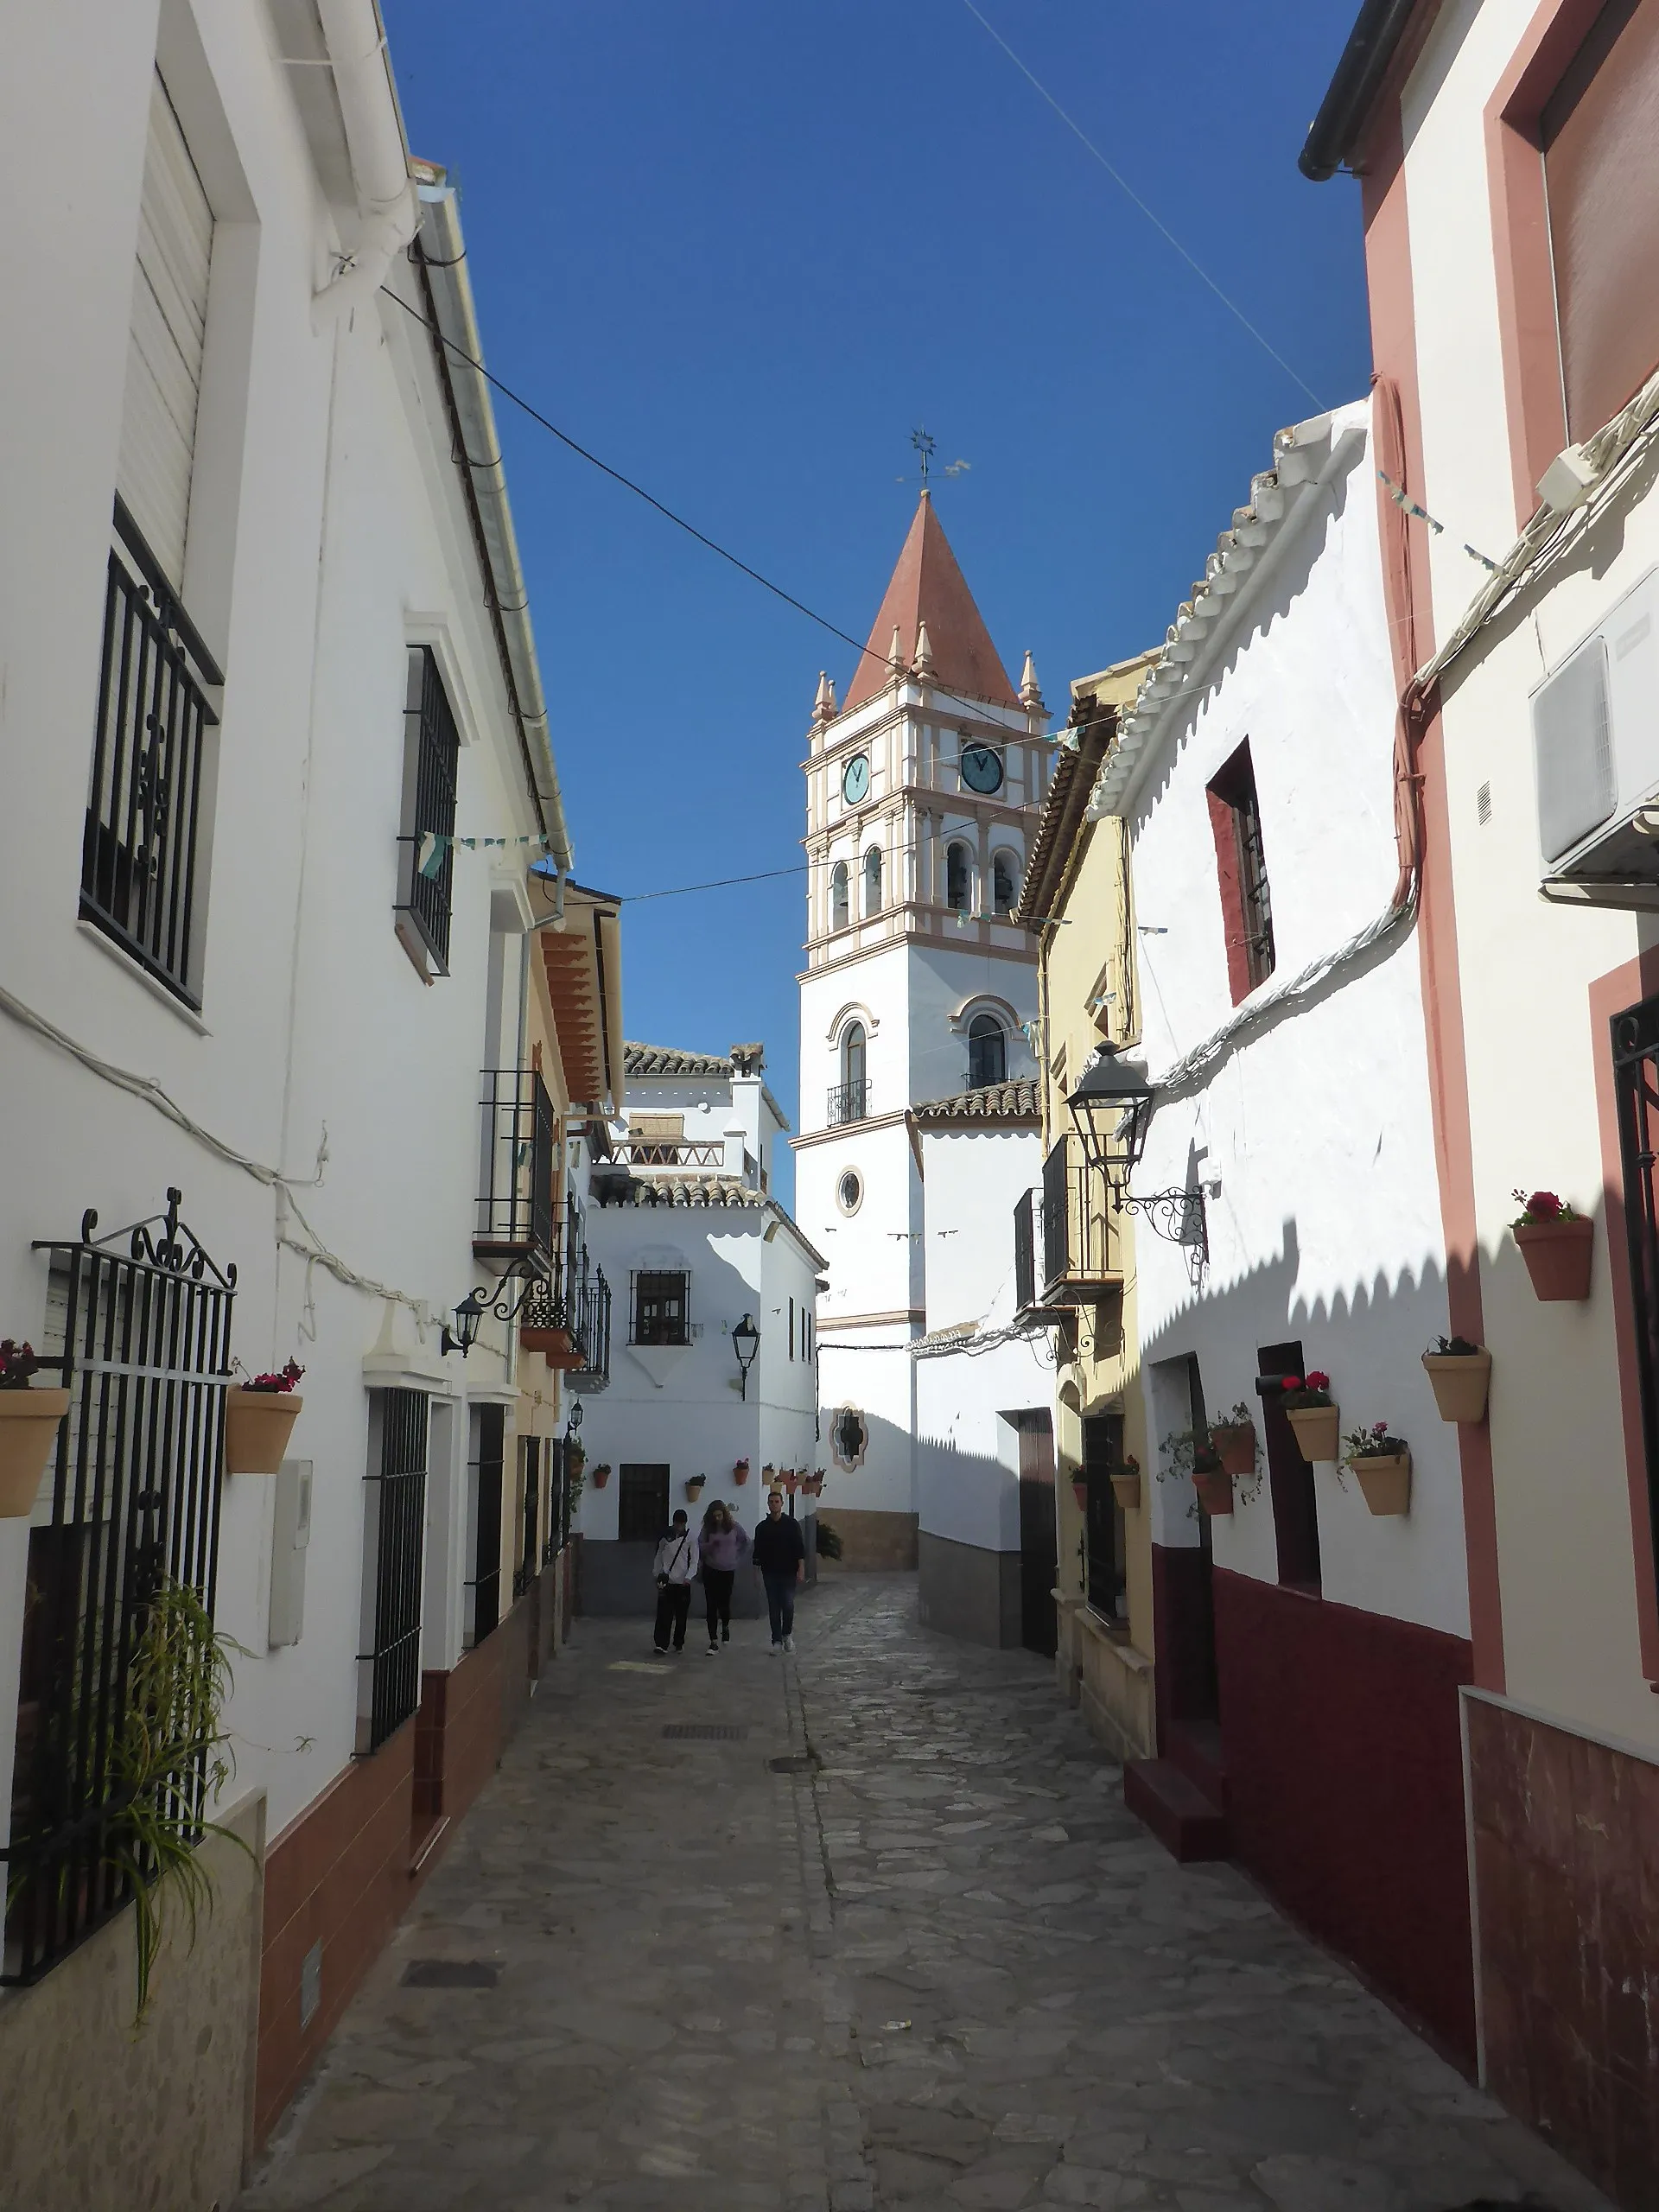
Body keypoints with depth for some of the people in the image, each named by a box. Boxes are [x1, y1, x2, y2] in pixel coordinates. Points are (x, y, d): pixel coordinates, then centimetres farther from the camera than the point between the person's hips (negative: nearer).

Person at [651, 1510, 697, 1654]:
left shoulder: (691, 1538, -2)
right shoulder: (666, 1536, 4)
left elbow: (694, 1561, -6)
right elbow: (659, 1557, 14)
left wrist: (688, 1577, -18)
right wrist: (657, 1575, 13)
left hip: (683, 1583, -1)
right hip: (667, 1581, 1)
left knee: (681, 1615, 7)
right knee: (664, 1614, -8)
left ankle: (679, 1644, 20)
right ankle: (661, 1644, -9)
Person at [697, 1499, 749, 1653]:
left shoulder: (733, 1527, -2)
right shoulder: (708, 1528, -1)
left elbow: (745, 1543, 12)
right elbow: (700, 1547, -1)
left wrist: (738, 1560, 9)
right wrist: (711, 1544, -19)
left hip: (728, 1571, 0)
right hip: (711, 1571, 0)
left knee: (724, 1603, 4)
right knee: (711, 1605, -5)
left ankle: (725, 1627, 38)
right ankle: (713, 1642, -2)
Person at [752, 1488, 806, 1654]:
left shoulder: (791, 1524, -2)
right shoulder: (762, 1527, 4)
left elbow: (799, 1548, -3)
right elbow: (758, 1552, 8)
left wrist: (801, 1569, -9)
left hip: (788, 1572, -2)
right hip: (770, 1573, 2)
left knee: (788, 1605, -5)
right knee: (774, 1607, 4)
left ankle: (787, 1634, 18)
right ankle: (777, 1640, 12)